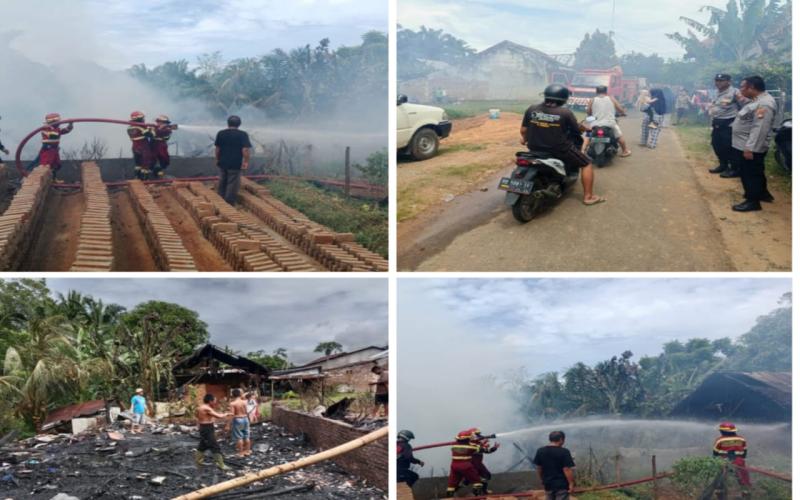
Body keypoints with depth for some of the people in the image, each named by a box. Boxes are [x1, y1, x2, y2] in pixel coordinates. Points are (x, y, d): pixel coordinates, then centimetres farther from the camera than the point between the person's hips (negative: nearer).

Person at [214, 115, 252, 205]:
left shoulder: (220, 133, 4)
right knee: (232, 187, 3)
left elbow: (217, 149, 7)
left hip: (223, 163, 5)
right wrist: (246, 162, -5)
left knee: (222, 185, 18)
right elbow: (245, 150, -16)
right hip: (235, 165, -5)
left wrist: (218, 160, 20)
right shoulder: (243, 135, -8)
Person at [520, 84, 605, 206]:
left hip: (536, 149, 4)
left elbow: (523, 130, 1)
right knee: (586, 163, 14)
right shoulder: (565, 113, -14)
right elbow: (577, 128, 0)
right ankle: (588, 196, 13)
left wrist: (524, 138, 24)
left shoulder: (531, 109, -6)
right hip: (559, 150, -4)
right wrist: (587, 129, 22)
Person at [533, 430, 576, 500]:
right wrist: (571, 484, -11)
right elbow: (567, 470, -18)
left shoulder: (540, 451, 2)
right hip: (562, 485, -5)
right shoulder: (564, 452, -15)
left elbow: (538, 468, 9)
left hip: (548, 485, 5)